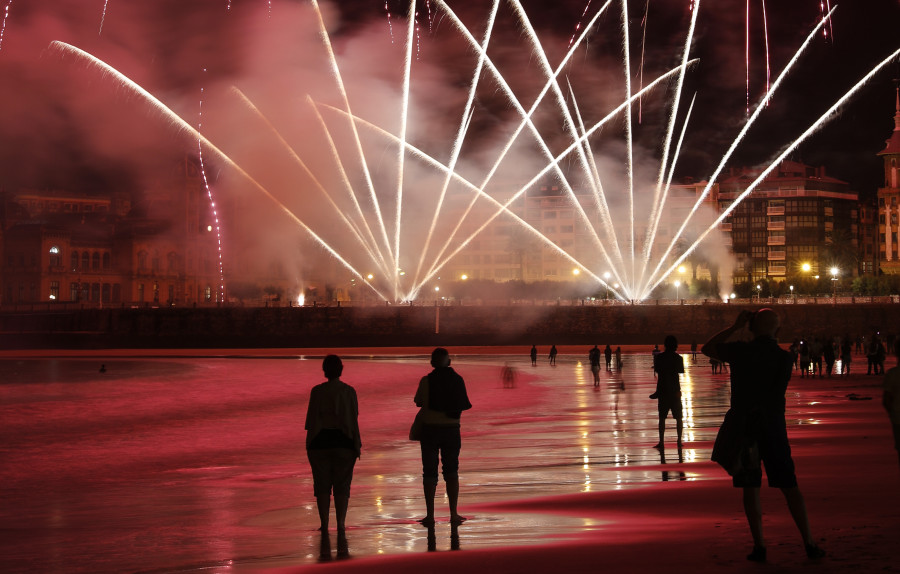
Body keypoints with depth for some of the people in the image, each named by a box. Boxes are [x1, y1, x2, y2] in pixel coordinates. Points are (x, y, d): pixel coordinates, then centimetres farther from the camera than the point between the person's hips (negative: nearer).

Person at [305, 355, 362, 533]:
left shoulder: (317, 391, -5)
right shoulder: (349, 391, -2)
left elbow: (312, 419, -4)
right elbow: (354, 419, 0)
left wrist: (309, 444, 3)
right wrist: (357, 445, 6)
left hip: (321, 441, 0)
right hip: (343, 442, 0)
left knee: (322, 485, 7)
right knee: (342, 485, 7)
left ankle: (324, 524, 8)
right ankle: (341, 523, 3)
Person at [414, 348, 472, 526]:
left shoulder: (426, 381, -9)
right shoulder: (458, 380, -3)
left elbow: (419, 402, 0)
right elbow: (464, 405, 3)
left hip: (430, 429, -2)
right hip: (452, 429, 2)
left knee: (429, 472, 5)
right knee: (451, 471, 14)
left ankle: (430, 516, 3)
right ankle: (454, 514, 12)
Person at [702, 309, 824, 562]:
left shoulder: (741, 351, -5)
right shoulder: (784, 357, -3)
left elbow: (706, 349, 11)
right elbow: (777, 392, -3)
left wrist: (735, 326, 11)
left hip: (743, 426, 0)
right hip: (774, 427, 0)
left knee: (750, 488, 6)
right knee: (789, 486, 6)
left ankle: (759, 546, 1)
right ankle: (809, 543, 5)